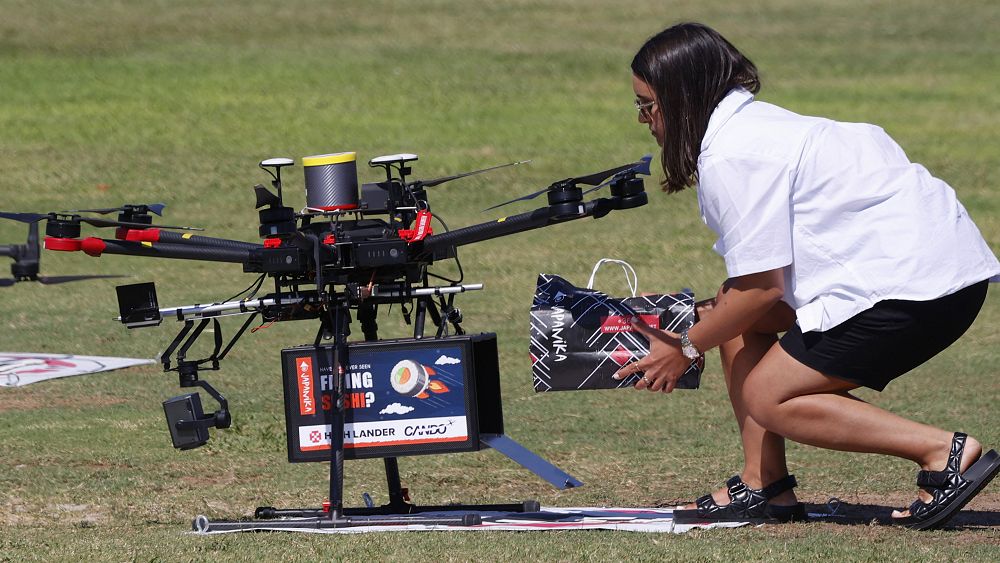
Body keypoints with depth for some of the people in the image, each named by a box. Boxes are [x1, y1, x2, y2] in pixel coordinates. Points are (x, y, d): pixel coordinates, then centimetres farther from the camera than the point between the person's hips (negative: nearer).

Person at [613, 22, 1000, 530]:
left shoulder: (730, 157, -14)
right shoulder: (752, 122, 17)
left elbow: (762, 285, -13)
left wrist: (685, 349, 0)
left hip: (913, 277, -11)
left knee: (769, 398, -7)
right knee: (737, 319, 12)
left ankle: (944, 451, -12)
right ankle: (765, 487, 10)